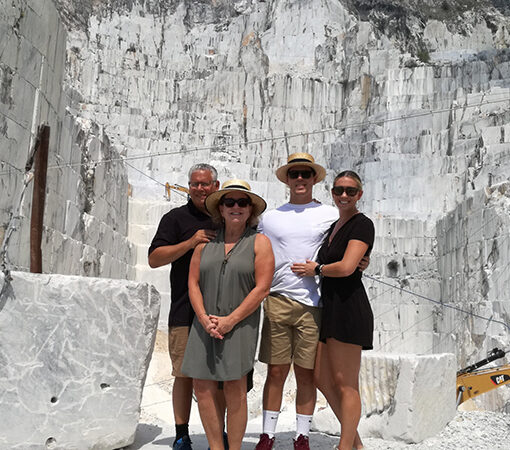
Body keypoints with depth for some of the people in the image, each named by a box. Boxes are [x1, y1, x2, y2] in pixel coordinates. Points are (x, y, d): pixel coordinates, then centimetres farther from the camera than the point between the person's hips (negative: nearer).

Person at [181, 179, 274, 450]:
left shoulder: (259, 243, 0)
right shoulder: (206, 242, 11)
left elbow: (262, 288, -7)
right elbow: (193, 283, 8)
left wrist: (229, 321, -12)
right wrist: (204, 319, -7)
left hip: (240, 324, -4)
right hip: (205, 324, 4)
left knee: (234, 388, -5)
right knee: (202, 386, 2)